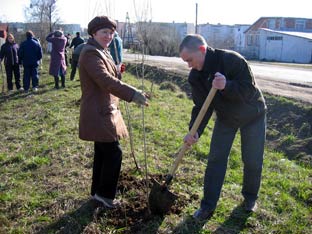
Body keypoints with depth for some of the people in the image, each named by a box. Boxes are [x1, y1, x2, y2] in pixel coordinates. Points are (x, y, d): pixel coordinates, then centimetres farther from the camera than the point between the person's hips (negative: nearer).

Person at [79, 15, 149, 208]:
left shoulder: (102, 52, 15)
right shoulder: (91, 53, -17)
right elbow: (106, 80, -32)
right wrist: (133, 94, -38)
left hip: (104, 111, 10)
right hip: (99, 113, -10)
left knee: (103, 152, 17)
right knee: (114, 152, -7)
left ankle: (98, 191, 30)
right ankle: (105, 194, 9)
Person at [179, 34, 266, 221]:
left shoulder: (232, 60, -31)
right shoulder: (195, 77, -14)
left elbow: (250, 90, -31)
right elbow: (201, 106, -14)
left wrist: (226, 86, -48)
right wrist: (195, 132, -28)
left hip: (252, 115, -4)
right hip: (225, 117, 4)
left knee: (253, 161, 4)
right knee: (216, 159, -1)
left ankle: (250, 197, 30)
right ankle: (208, 205, 7)